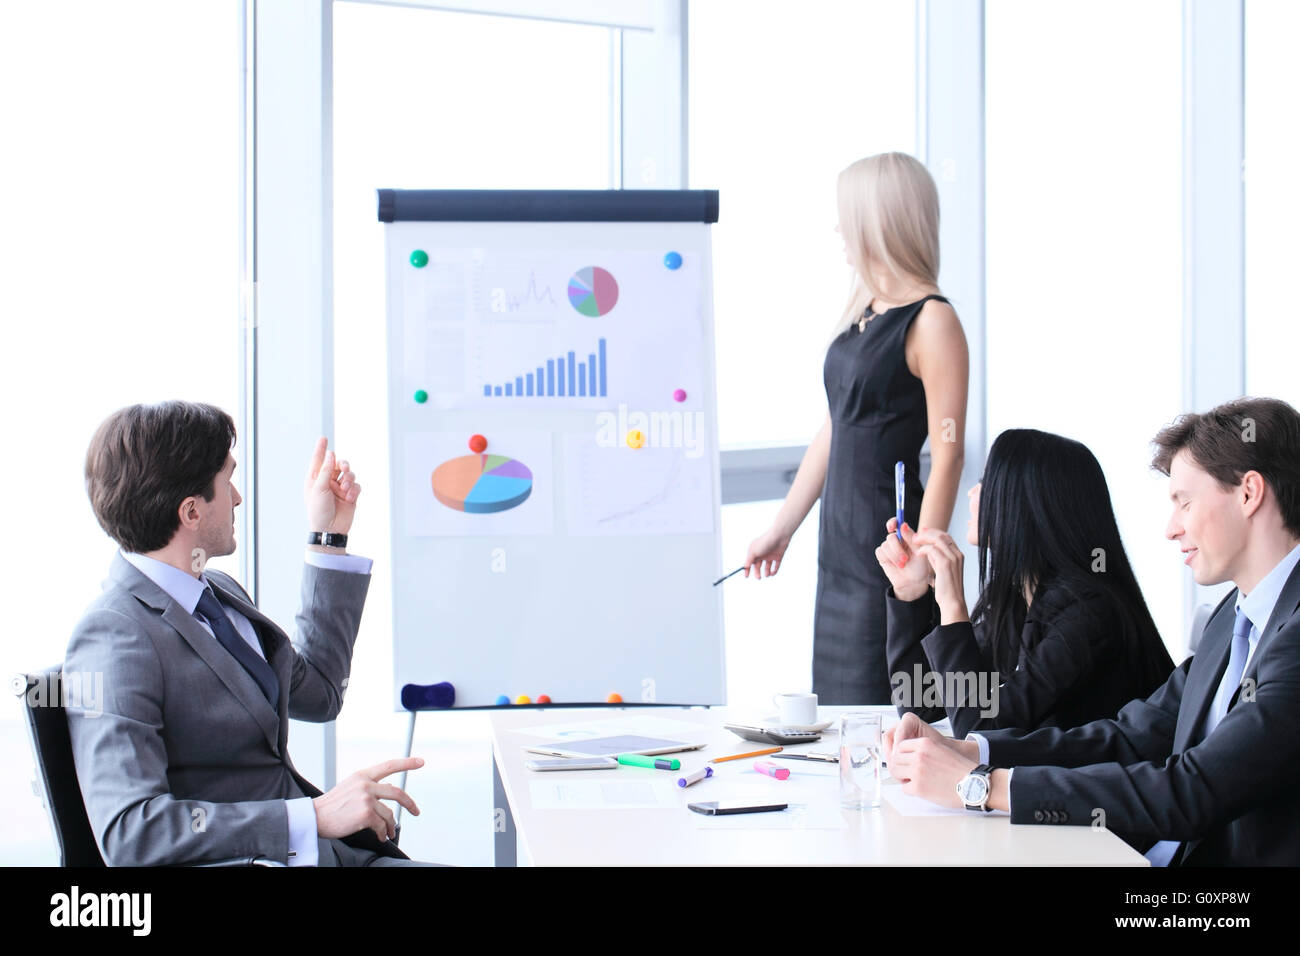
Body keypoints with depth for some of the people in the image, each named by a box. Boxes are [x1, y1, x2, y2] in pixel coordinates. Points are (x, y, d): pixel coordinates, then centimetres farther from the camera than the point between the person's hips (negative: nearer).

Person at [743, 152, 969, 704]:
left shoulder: (931, 321, -12)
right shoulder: (863, 312, 13)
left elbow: (946, 458, -15)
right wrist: (781, 529, 21)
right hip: (840, 545, 8)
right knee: (835, 711, 11)